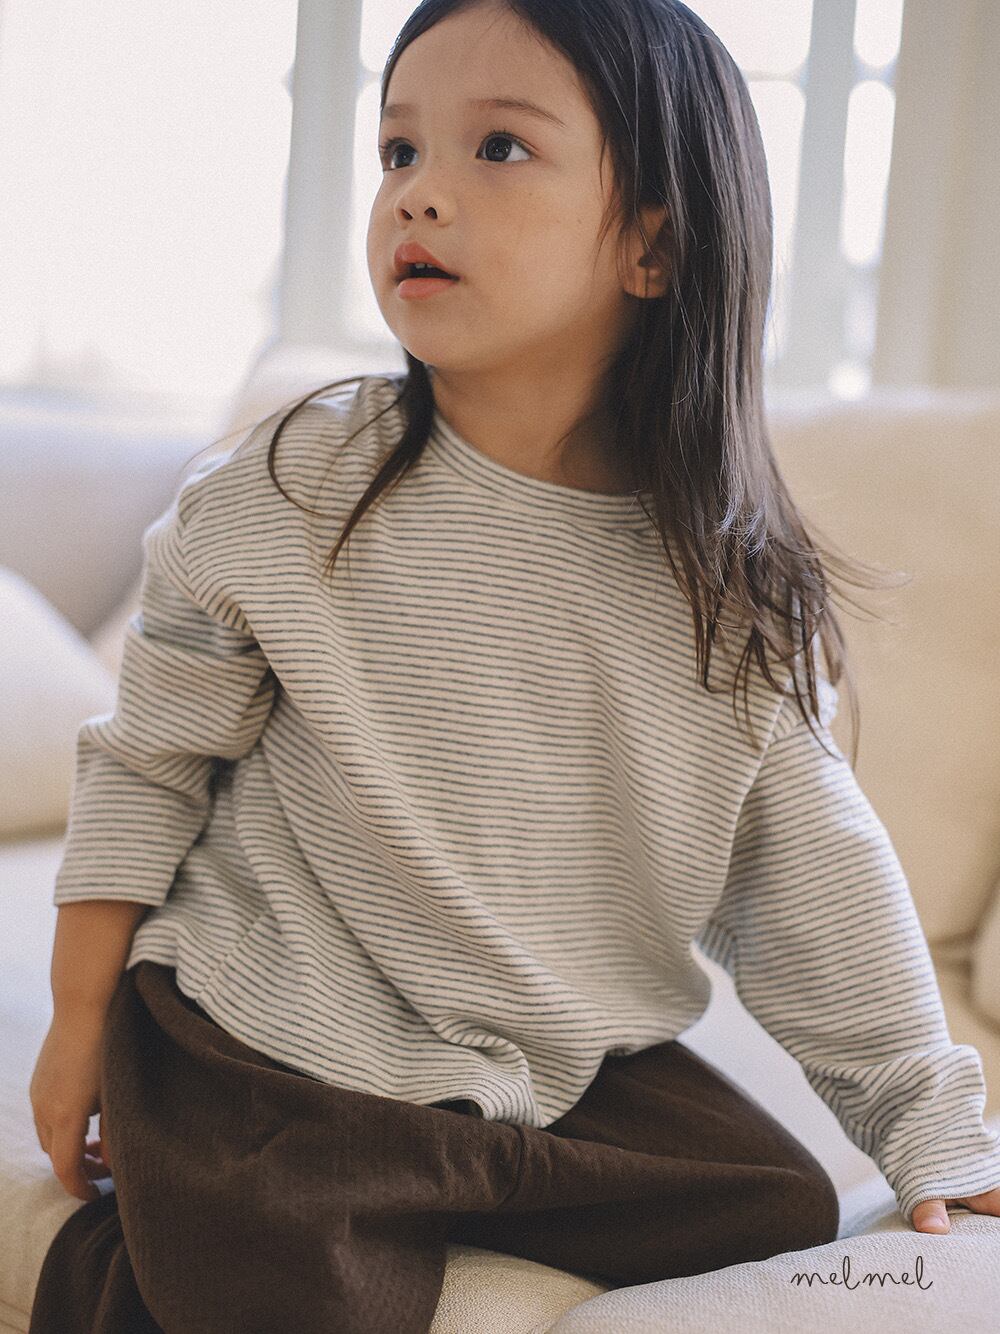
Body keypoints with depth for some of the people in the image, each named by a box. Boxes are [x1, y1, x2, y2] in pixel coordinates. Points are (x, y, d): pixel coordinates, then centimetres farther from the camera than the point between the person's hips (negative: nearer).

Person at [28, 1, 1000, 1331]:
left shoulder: (735, 588, -8)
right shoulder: (292, 493, -14)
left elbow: (813, 870, 2)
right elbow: (151, 760, -2)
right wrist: (81, 1020, 2)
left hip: (572, 1061, 4)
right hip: (272, 1057, -3)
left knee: (784, 1217, 3)